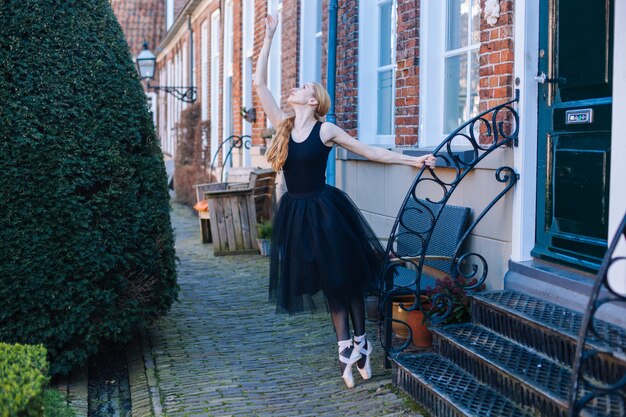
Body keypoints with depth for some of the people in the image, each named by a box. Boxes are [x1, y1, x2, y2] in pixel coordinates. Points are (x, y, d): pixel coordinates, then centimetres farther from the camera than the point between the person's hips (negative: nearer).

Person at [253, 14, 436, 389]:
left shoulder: (326, 130, -5)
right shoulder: (283, 124, 3)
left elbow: (371, 152, 0)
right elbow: (260, 83, 2)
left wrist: (414, 160, -4)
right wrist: (269, 36, 2)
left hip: (324, 210, -4)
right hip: (295, 213, 4)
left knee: (344, 277, 4)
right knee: (328, 282, 10)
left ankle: (360, 343, 20)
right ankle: (347, 349, 17)